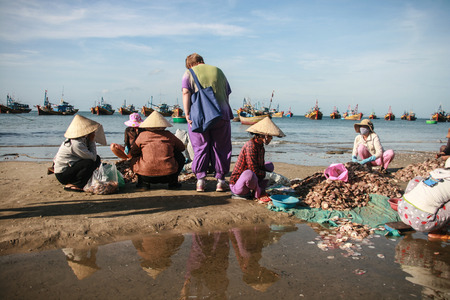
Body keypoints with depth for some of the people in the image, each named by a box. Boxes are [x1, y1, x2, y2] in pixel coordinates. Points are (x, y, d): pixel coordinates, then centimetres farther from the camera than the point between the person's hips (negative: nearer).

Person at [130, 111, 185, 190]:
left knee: (135, 159, 29)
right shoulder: (168, 135, 7)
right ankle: (173, 182, 15)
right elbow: (182, 148, 21)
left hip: (147, 175, 0)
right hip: (168, 173, 1)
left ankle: (144, 182, 11)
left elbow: (132, 152, 15)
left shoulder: (142, 135, 5)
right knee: (180, 157, 28)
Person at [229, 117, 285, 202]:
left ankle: (258, 190, 0)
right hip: (237, 185, -9)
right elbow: (254, 171, -26)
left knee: (269, 166, 13)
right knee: (249, 174, -41)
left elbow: (261, 167, 13)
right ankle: (259, 193, -8)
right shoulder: (251, 146, -23)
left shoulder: (260, 146, 6)